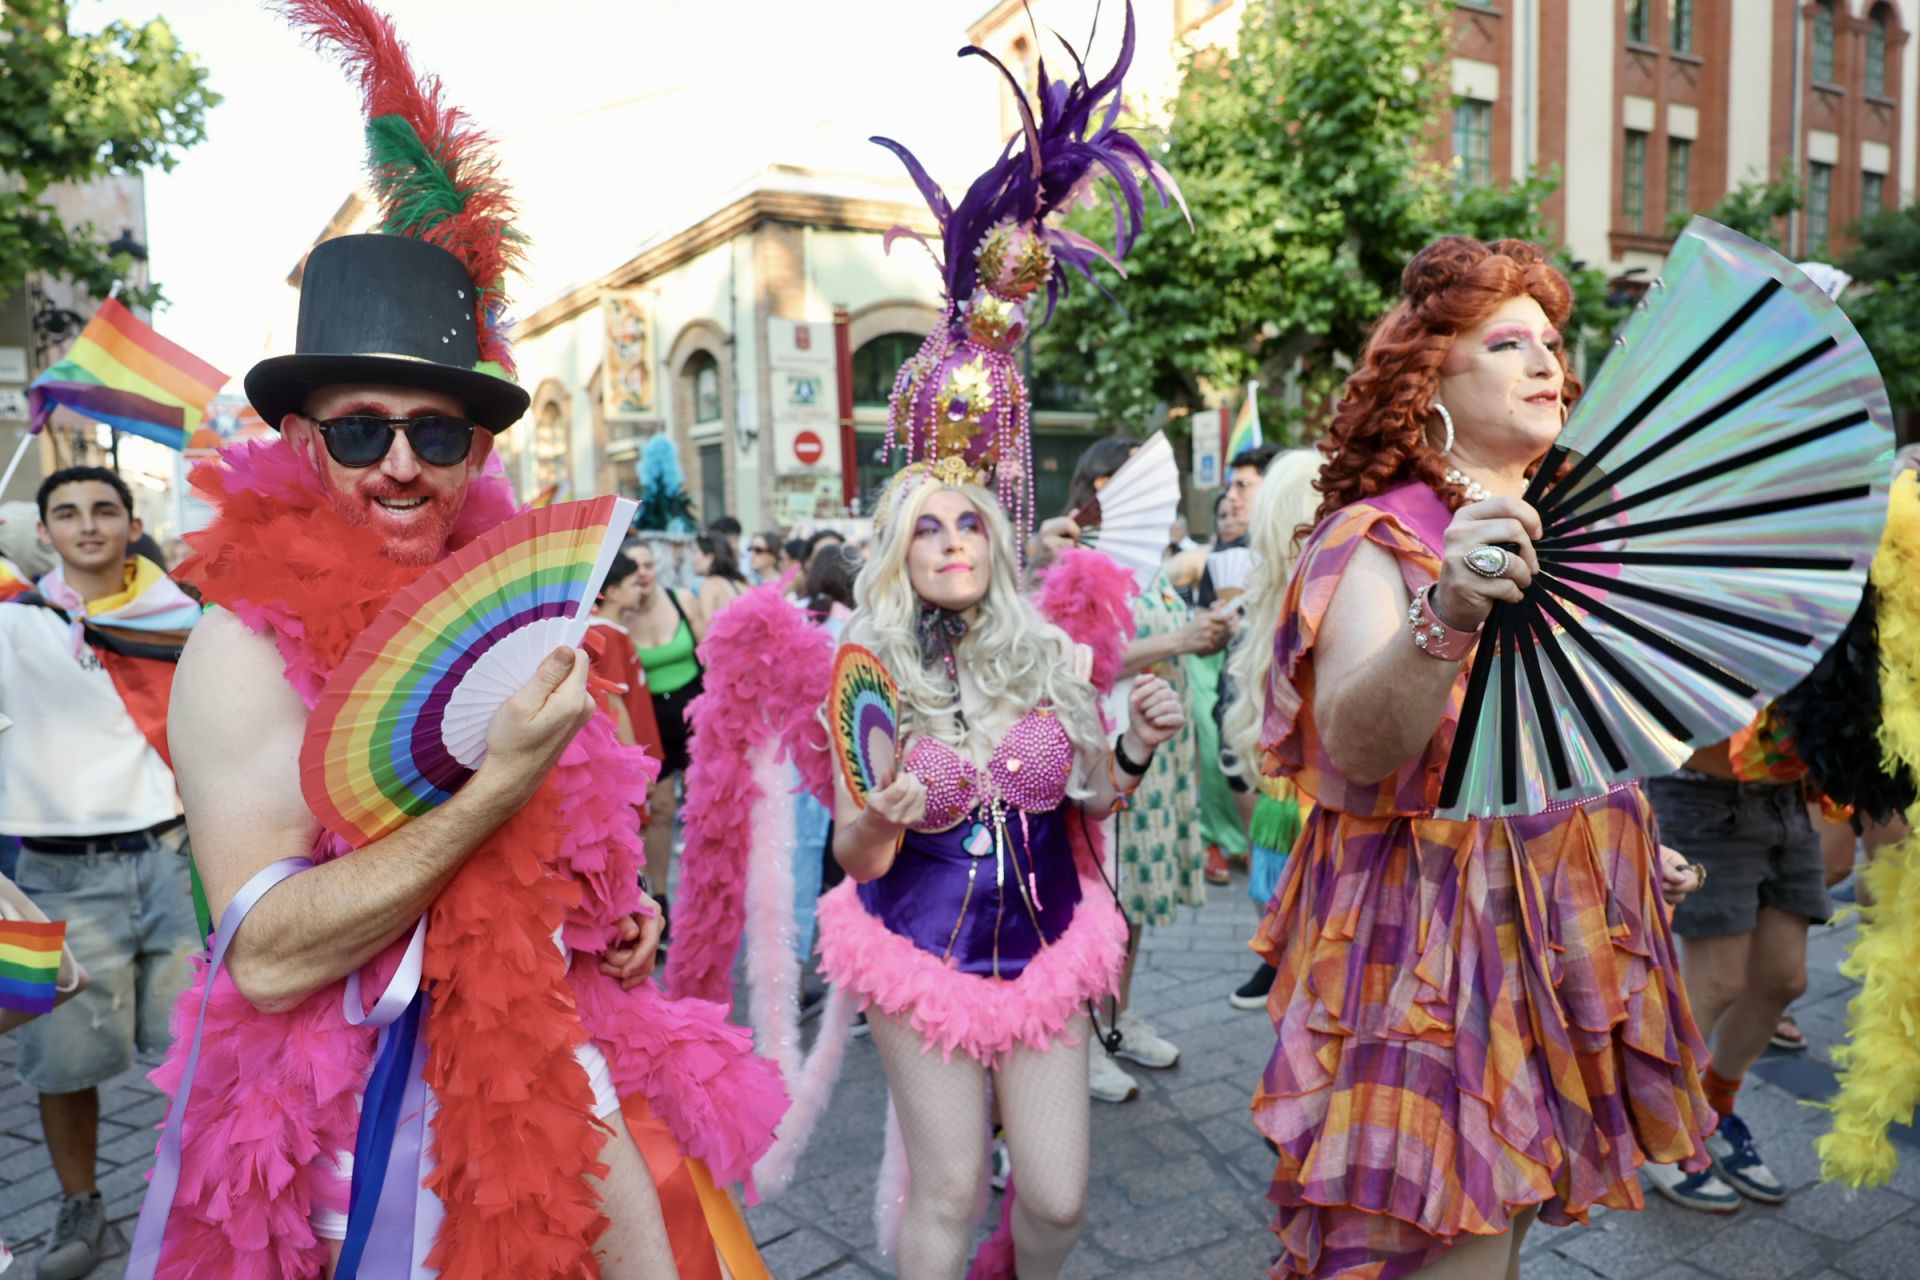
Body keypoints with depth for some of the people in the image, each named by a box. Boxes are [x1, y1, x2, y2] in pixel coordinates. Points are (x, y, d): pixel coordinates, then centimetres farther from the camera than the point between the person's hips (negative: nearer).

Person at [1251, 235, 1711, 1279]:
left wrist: (1636, 846, 22)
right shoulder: (1379, 539, -14)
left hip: (1556, 936, 8)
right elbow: (1354, 744, -32)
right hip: (1435, 939, -7)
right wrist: (1446, 617, -47)